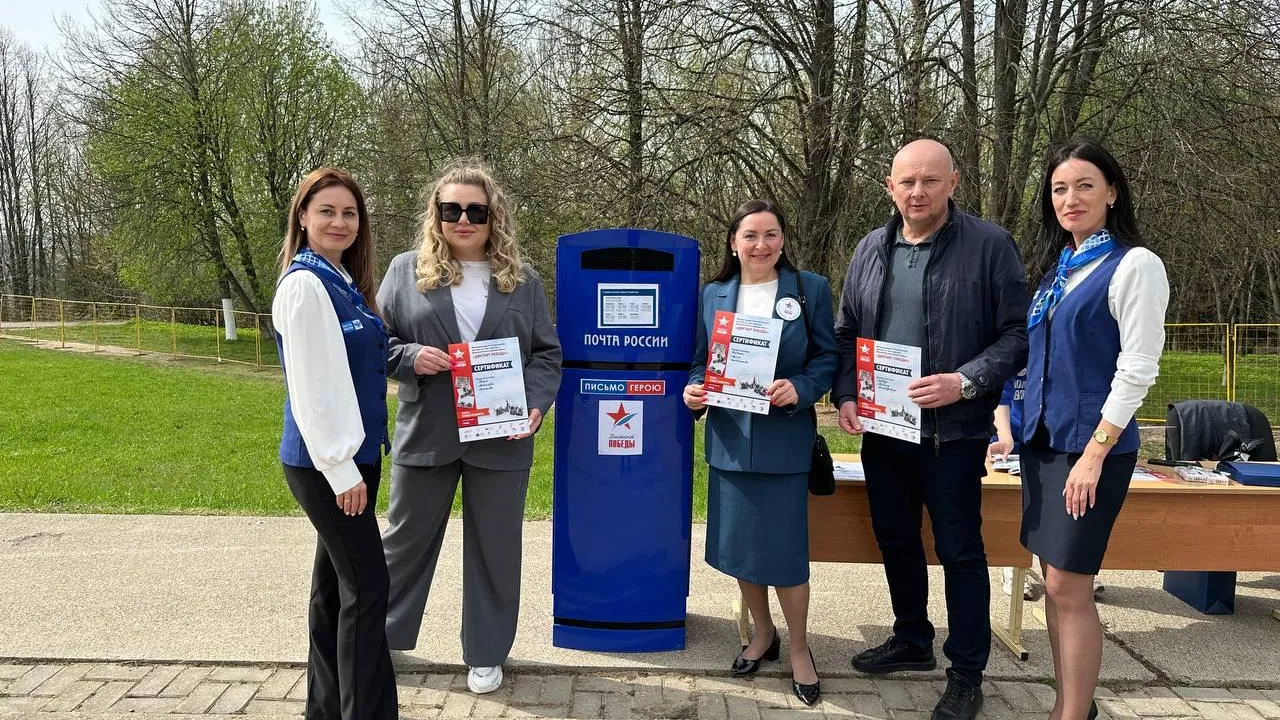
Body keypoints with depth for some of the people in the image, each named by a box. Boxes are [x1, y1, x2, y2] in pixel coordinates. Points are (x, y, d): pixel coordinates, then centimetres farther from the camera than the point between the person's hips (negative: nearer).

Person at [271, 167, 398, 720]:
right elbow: (311, 386, -20)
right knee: (366, 586, -4)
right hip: (325, 462, -9)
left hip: (351, 452, 9)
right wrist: (340, 467, -19)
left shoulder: (342, 282, 12)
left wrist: (355, 458, 15)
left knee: (335, 582, 15)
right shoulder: (305, 283, -15)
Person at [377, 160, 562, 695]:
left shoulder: (523, 281, 3)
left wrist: (536, 405, -12)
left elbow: (547, 354, 4)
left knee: (494, 549, 10)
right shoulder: (405, 270, 3)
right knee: (406, 539, 14)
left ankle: (486, 654, 27)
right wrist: (409, 358, -16)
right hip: (425, 435, 0)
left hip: (501, 439, 0)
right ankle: (377, 636, 34)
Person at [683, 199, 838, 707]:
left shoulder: (810, 288, -1)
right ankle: (763, 633, 34)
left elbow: (828, 357, -2)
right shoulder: (714, 293, 7)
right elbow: (701, 359, 9)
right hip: (729, 437, 4)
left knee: (784, 548, 0)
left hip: (783, 440, -3)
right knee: (736, 544, 11)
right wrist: (693, 390, -11)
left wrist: (799, 390, -19)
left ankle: (799, 649, 22)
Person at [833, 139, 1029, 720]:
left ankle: (966, 672, 19)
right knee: (894, 539, 18)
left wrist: (965, 382, -21)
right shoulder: (871, 249, 7)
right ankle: (911, 640, 38)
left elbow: (1018, 333, -9)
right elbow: (846, 334, 12)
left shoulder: (989, 246, -8)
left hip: (952, 431, -5)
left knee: (959, 550, 4)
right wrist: (846, 395, -1)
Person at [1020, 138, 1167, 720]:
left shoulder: (1135, 264, -9)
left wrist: (1094, 454, -18)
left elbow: (1137, 368, -14)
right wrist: (1014, 421, 12)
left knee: (1069, 585, -6)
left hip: (1090, 445, -7)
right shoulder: (1058, 268, 13)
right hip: (1042, 439, 7)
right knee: (1054, 580, 11)